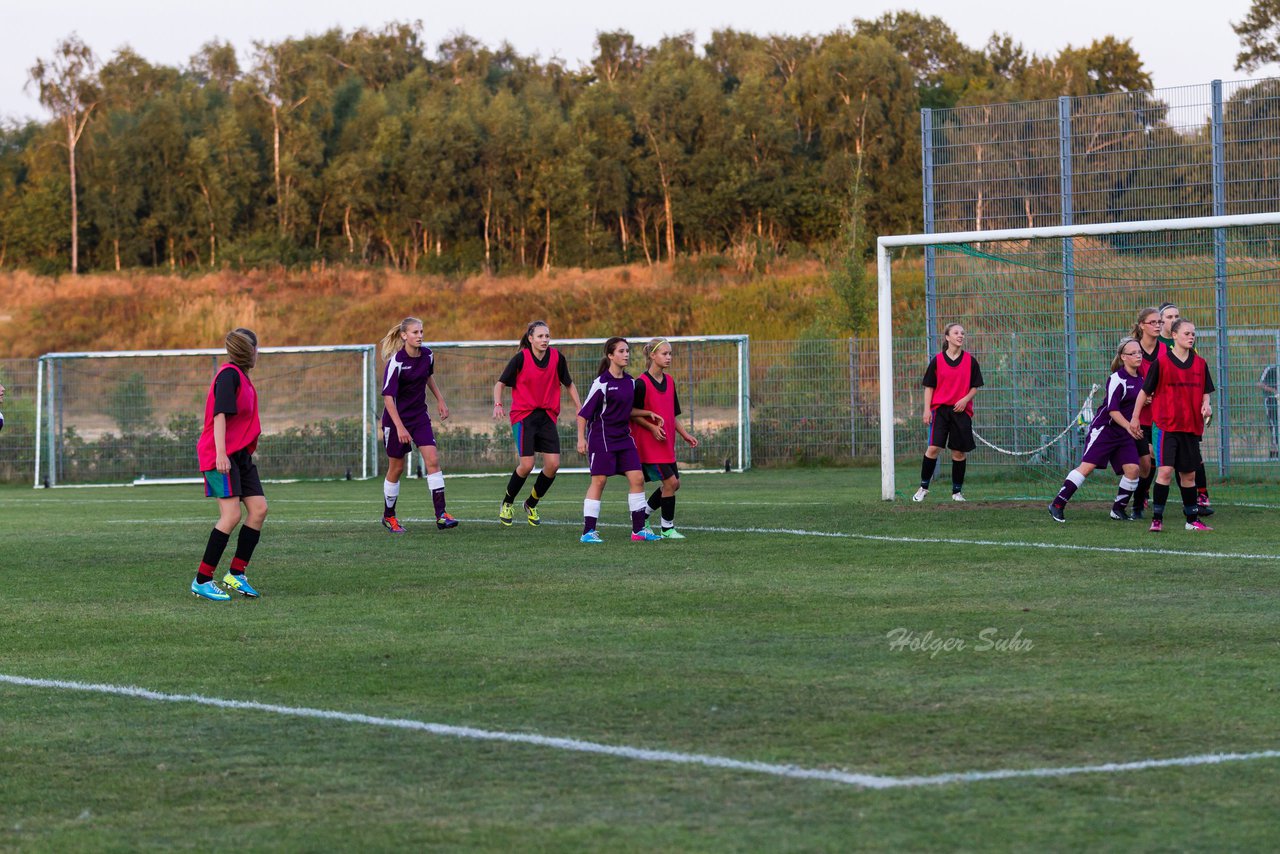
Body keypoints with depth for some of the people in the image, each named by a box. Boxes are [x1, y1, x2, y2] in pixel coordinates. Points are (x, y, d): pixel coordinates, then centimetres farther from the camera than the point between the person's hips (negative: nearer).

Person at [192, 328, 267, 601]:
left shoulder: (241, 376, 17)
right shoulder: (229, 374, -11)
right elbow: (220, 415, -19)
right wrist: (220, 453, -25)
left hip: (240, 455, 10)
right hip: (222, 455, -10)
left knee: (259, 509, 2)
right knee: (231, 515, -15)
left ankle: (236, 575, 7)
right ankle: (201, 581, -12)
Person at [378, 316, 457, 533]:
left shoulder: (427, 355, -3)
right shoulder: (396, 362, -21)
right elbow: (388, 396, -24)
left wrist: (440, 401, 18)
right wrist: (399, 427, -31)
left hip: (419, 416, 5)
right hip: (396, 418, -5)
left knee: (432, 460, -10)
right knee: (396, 468, 5)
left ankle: (441, 515, -13)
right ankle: (388, 516, 25)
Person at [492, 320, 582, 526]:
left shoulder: (557, 357, 1)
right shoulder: (521, 358, -8)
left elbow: (569, 384, 16)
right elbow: (500, 384, -3)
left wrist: (579, 407, 7)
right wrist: (497, 404, -20)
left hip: (547, 416, 4)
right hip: (523, 416, -4)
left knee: (553, 464, -7)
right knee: (526, 465, -14)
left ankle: (531, 504, 17)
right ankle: (507, 504, 11)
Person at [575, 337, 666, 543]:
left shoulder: (630, 382, 9)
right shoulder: (602, 383, -12)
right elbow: (583, 412, -11)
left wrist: (649, 414, 12)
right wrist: (581, 439, -16)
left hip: (623, 437, 7)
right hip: (601, 439, -7)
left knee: (637, 478, 1)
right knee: (598, 481, -5)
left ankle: (638, 529, 7)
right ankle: (588, 531, 0)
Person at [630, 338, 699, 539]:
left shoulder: (669, 381, 10)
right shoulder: (642, 383, -13)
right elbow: (633, 414, -9)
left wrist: (685, 435, 11)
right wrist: (652, 427, -20)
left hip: (667, 443, 8)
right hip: (648, 444, -8)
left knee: (673, 483, 8)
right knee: (670, 481, -10)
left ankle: (641, 516, 22)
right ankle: (667, 528, 2)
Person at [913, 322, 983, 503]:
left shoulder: (970, 361, 5)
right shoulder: (937, 361, 1)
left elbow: (975, 387, 9)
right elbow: (929, 387, 5)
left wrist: (965, 399, -10)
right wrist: (927, 410, -4)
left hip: (961, 410, 1)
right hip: (940, 408, -1)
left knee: (959, 452, 3)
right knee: (934, 448, -12)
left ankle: (957, 492, 14)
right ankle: (923, 487, 1)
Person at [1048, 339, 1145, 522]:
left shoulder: (1140, 378, 8)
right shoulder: (1117, 379, -15)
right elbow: (1112, 410, -18)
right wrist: (1129, 427, -24)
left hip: (1124, 433, 7)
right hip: (1104, 429, -7)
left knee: (1132, 469, -8)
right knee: (1087, 466, -14)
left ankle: (1118, 509, 8)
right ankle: (1058, 505, -11)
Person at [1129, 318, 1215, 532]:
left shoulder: (1200, 364, 7)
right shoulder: (1161, 362, -5)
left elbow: (1205, 392, 16)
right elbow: (1145, 391, 1)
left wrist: (1206, 405, -6)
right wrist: (1135, 418, 3)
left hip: (1191, 427, 4)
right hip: (1166, 426, -4)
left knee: (1188, 474, 11)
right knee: (1165, 470, -15)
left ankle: (1192, 520, 21)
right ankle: (1157, 519, -9)